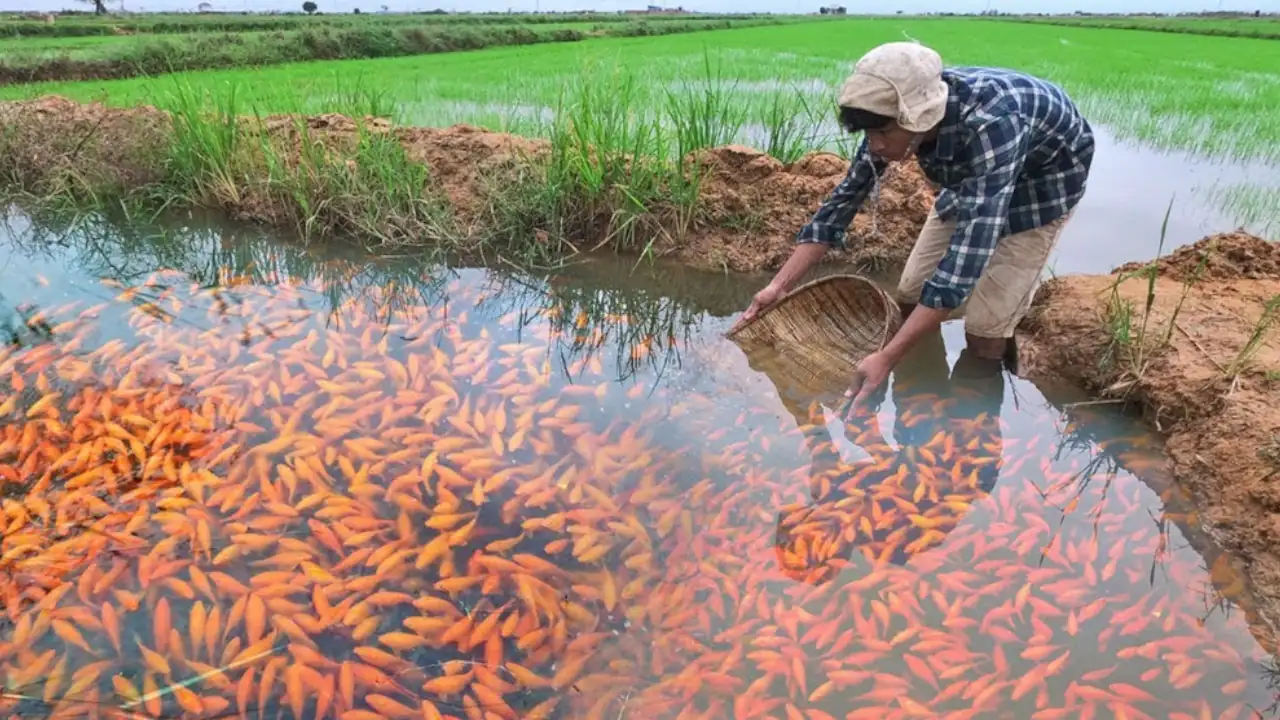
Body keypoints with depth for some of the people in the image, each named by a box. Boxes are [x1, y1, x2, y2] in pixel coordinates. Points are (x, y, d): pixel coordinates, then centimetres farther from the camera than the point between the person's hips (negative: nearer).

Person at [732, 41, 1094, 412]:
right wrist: (780, 284, -19)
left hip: (1044, 177, -5)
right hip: (972, 172, 6)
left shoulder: (990, 124, -43)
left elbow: (971, 248, -47)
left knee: (985, 330, -10)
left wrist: (886, 358, -51)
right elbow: (846, 196, -15)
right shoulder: (897, 114, -24)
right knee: (912, 296, 4)